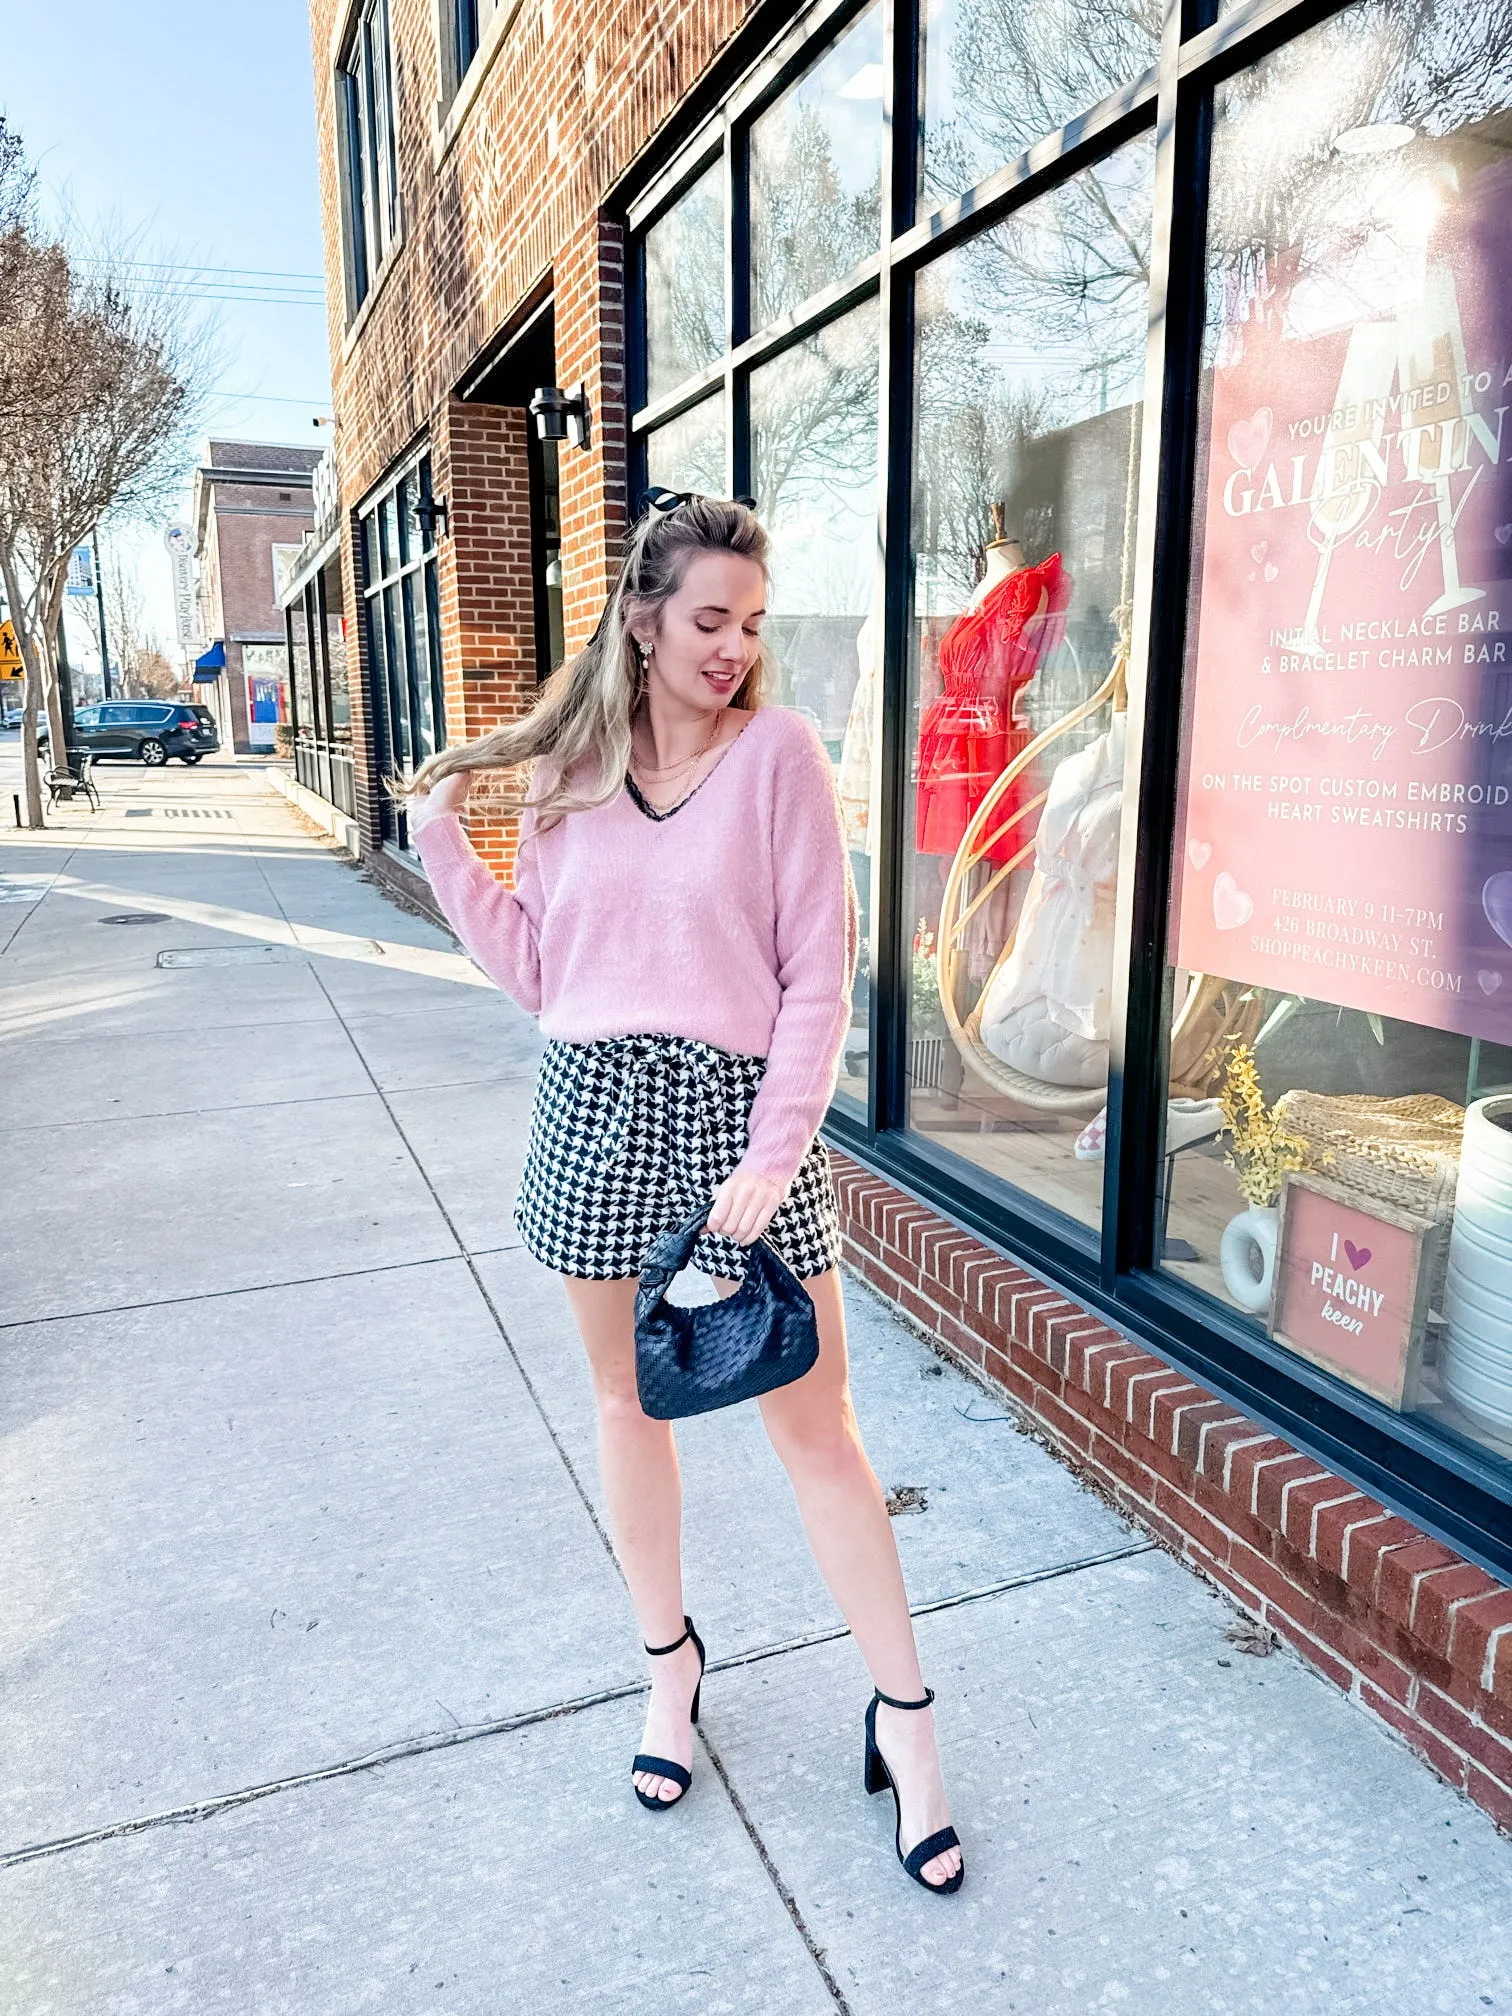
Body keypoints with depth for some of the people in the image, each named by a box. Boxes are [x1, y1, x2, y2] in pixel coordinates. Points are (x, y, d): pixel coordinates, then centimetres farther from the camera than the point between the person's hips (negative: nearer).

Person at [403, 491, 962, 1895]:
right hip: (592, 1106, 4)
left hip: (737, 1107, -3)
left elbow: (818, 976, -8)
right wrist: (441, 839, 1)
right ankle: (668, 1659, 40)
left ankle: (902, 1716, 22)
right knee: (627, 1403, 16)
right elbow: (535, 971, 7)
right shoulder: (567, 768, 6)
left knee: (813, 1424, 3)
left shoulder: (778, 751, -4)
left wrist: (773, 1156, -15)